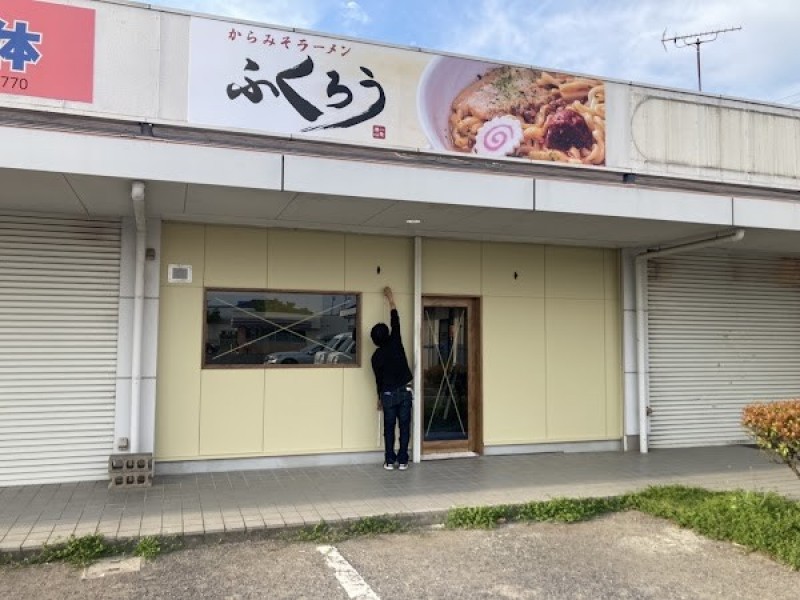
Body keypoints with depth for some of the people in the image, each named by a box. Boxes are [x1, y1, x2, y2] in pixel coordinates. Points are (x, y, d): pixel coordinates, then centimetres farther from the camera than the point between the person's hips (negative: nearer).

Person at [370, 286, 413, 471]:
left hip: (388, 394, 0)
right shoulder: (395, 343, -5)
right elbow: (395, 322, 7)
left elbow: (378, 379, 4)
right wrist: (391, 299, 15)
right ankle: (402, 461, 5)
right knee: (404, 427, 4)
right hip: (405, 391, 0)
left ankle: (389, 461, 8)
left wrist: (380, 398, 17)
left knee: (389, 428, 8)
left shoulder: (376, 356, -3)